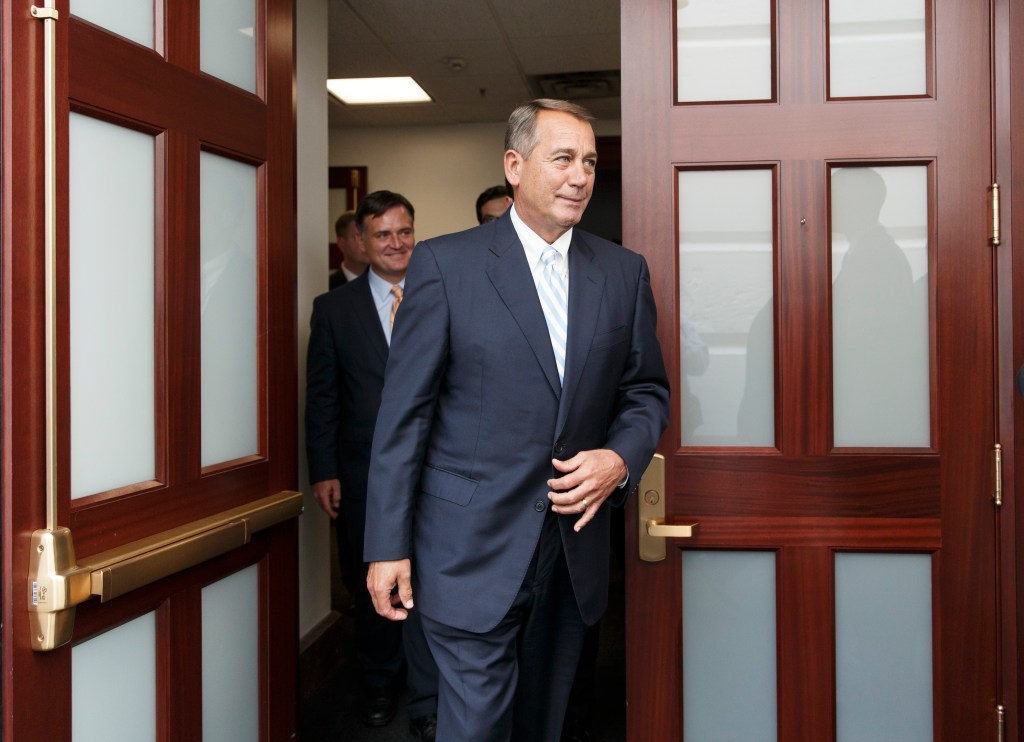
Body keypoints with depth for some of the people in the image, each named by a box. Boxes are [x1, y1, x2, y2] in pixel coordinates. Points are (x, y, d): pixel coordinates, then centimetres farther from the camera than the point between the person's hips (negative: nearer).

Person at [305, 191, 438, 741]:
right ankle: (379, 682, 34)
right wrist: (322, 472, -2)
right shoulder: (333, 308, 3)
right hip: (364, 472, 1)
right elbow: (320, 397, 2)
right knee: (373, 582, 15)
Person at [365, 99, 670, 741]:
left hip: (574, 550, 4)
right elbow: (405, 412, -6)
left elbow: (648, 391, 12)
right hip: (472, 549, -4)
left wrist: (621, 458, -10)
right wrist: (388, 545, -8)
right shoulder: (445, 262, -6)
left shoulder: (624, 272, 6)